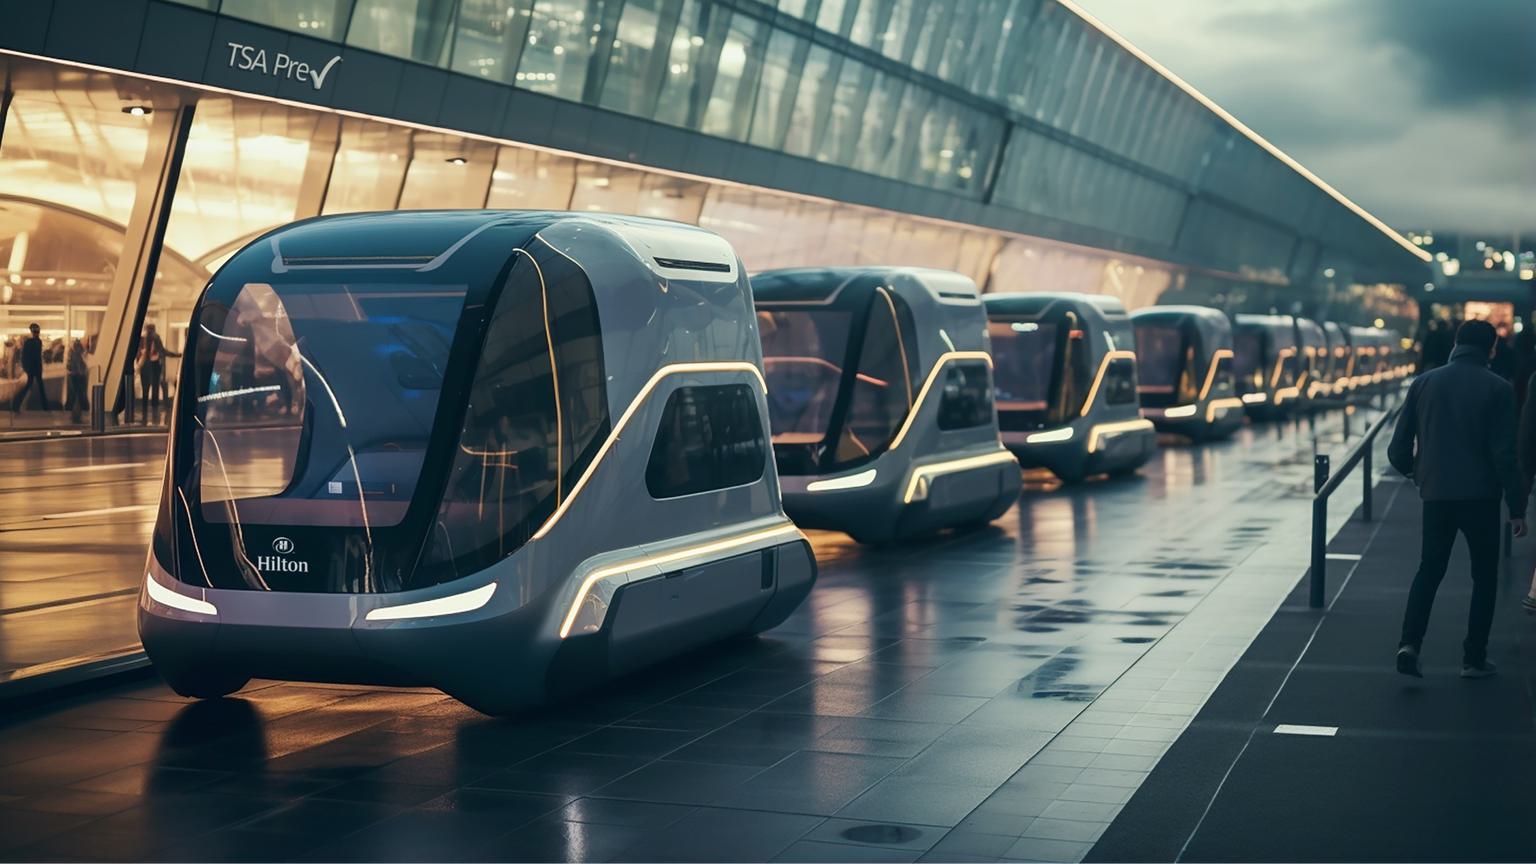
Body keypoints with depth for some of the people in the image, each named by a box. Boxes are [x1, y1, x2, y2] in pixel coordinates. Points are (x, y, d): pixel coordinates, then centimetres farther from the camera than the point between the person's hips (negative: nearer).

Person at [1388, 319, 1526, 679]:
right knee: (1484, 575, 11)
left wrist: (1418, 473, 24)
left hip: (1435, 495, 3)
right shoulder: (1497, 388, -6)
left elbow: (1398, 448, 3)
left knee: (1429, 569, 14)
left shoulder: (1424, 383, 3)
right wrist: (1517, 507, -4)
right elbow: (1504, 454, -11)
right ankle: (1474, 658, 10)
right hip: (1480, 497, -3)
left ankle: (1409, 644, -4)